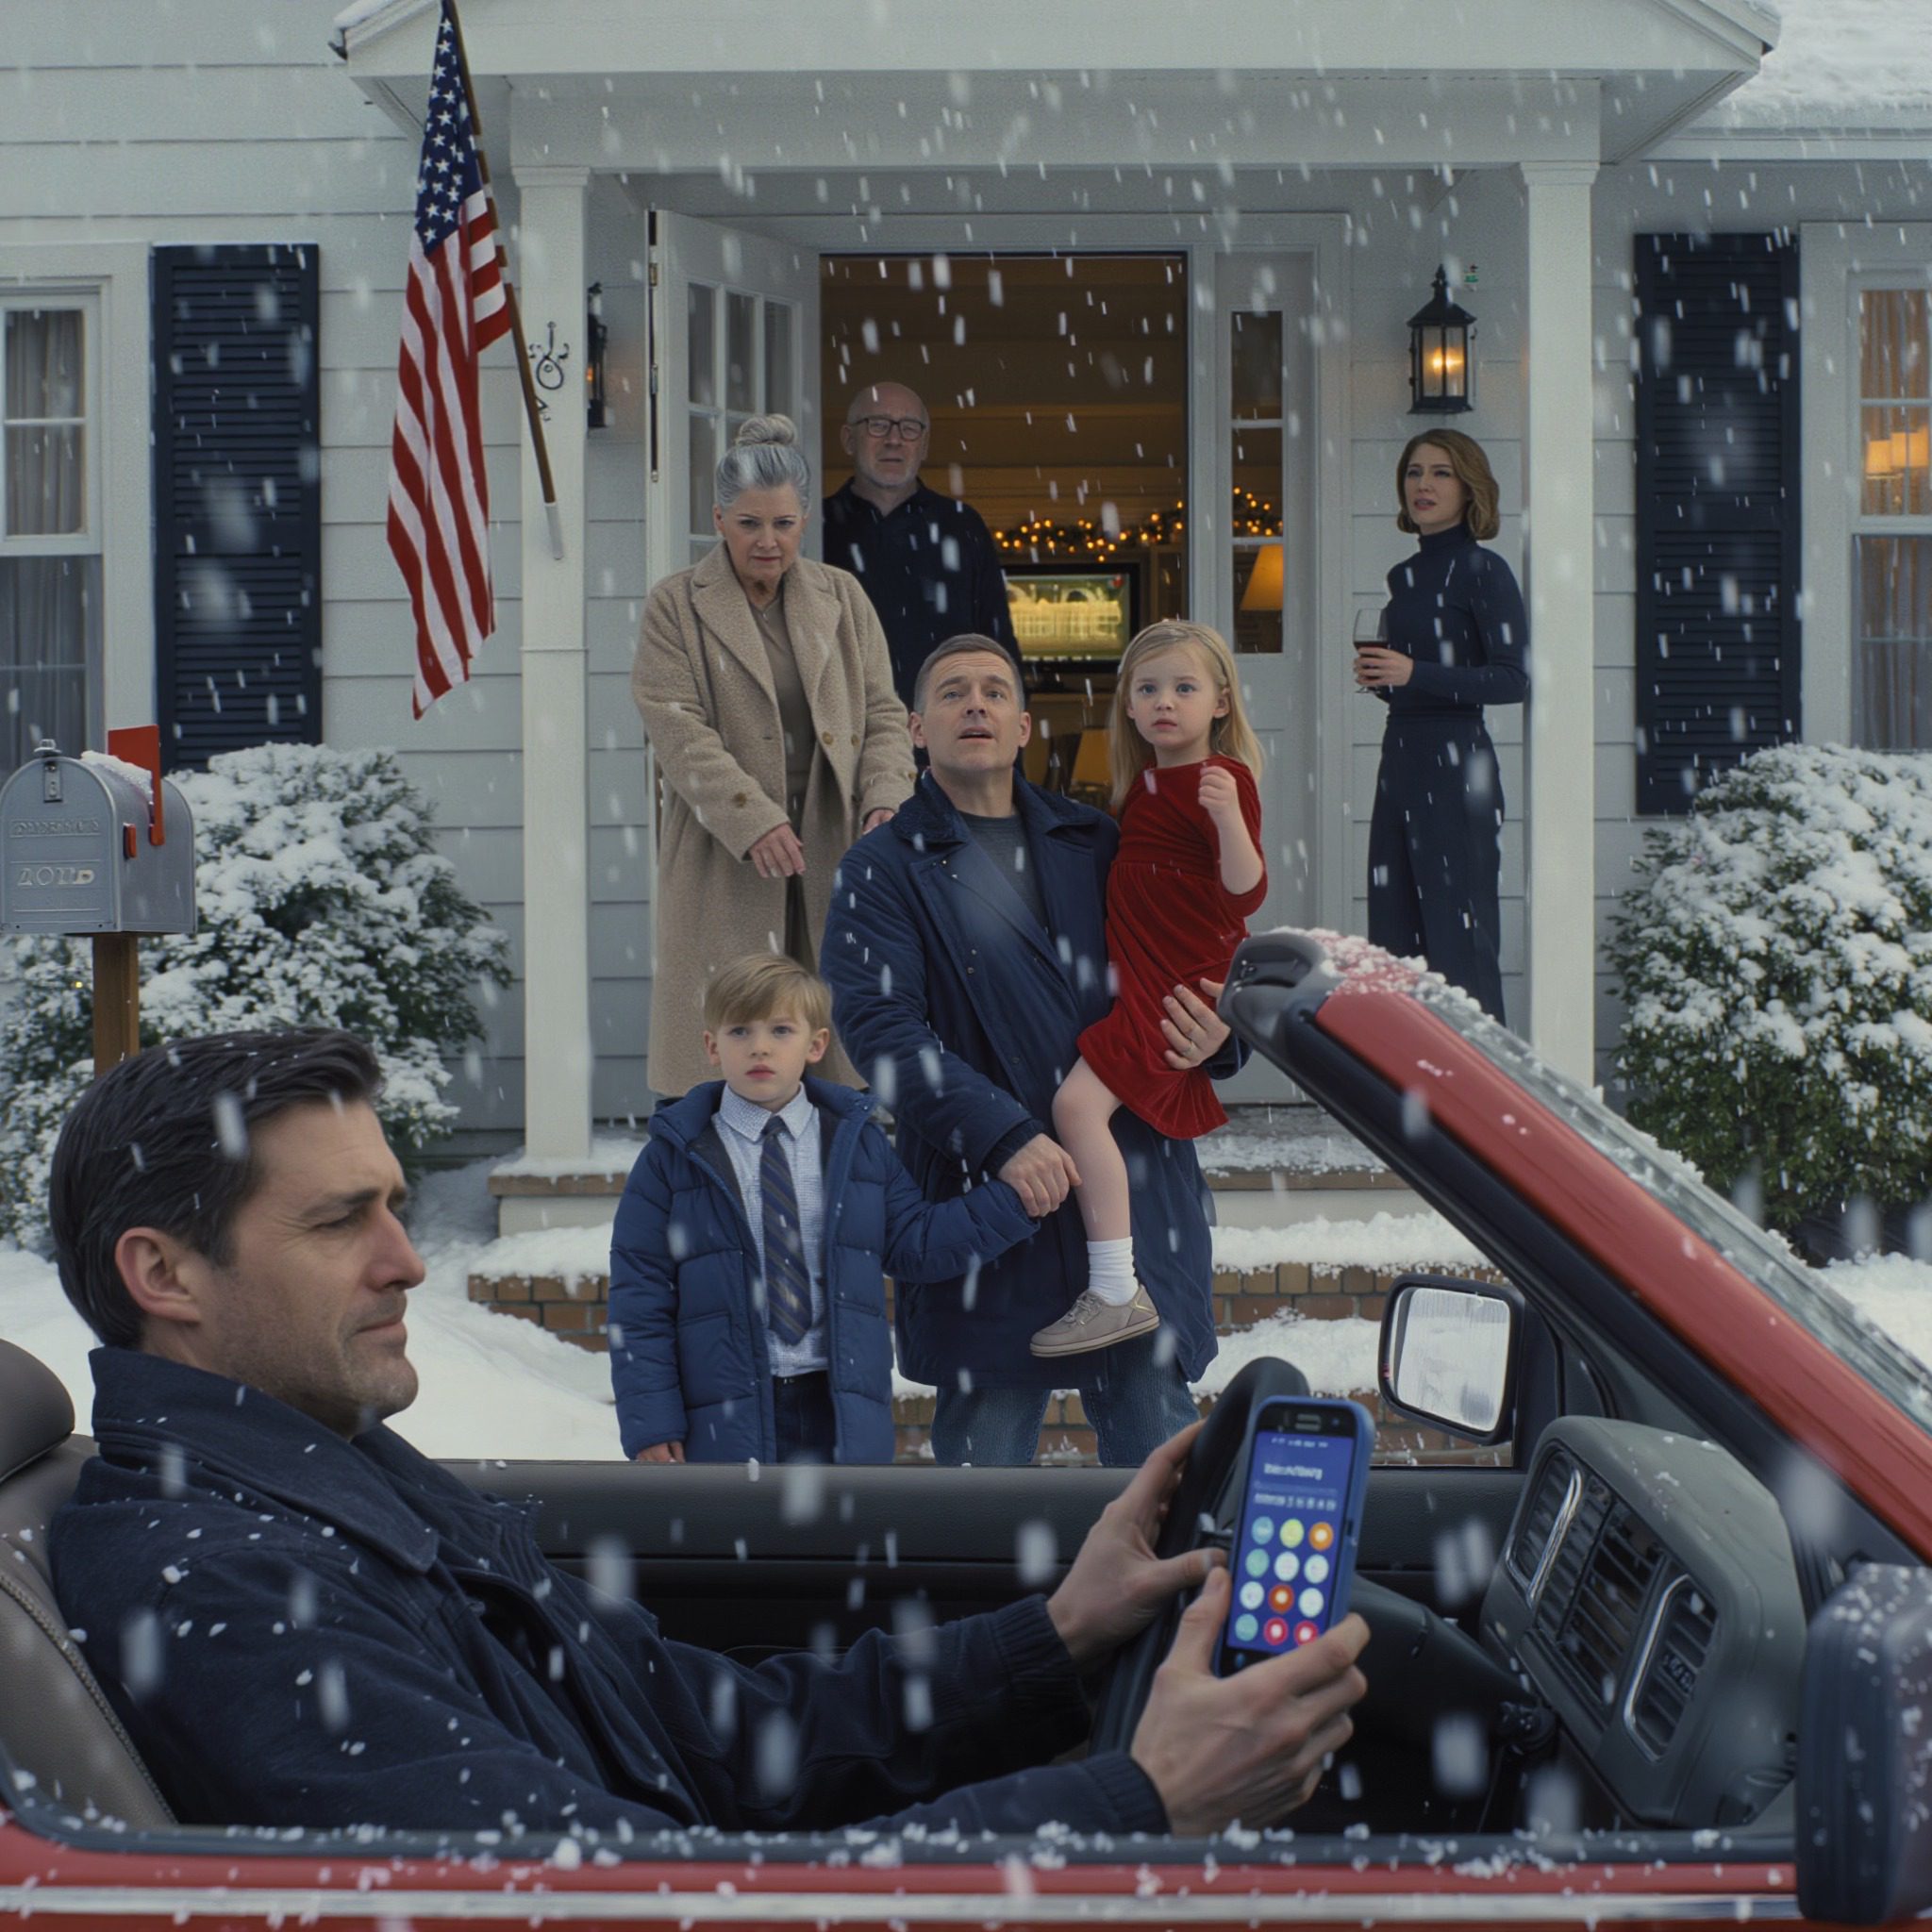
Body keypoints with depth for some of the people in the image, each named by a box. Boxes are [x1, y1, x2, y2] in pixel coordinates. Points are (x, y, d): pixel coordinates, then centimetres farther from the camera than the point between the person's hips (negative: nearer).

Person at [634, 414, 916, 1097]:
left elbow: (882, 711, 11)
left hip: (833, 851, 3)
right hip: (726, 861, -3)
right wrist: (753, 822, -18)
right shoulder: (675, 606, 2)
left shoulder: (843, 598, 12)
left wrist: (885, 803, -8)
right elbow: (678, 728, -8)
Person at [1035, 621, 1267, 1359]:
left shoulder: (1224, 778, -14)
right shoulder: (1142, 782, 11)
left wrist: (1229, 818, -37)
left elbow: (1246, 892, -23)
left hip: (1181, 984, -10)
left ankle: (1116, 1294, -22)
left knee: (1080, 1101, -22)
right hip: (1138, 973, 10)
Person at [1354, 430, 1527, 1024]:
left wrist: (1415, 674, -18)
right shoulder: (1404, 576, 16)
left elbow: (1513, 680, -13)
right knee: (1397, 936, 9)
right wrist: (1378, 675, 2)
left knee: (1458, 933, -6)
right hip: (1399, 758, 8)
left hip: (1456, 765, -8)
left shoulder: (1482, 570, -7)